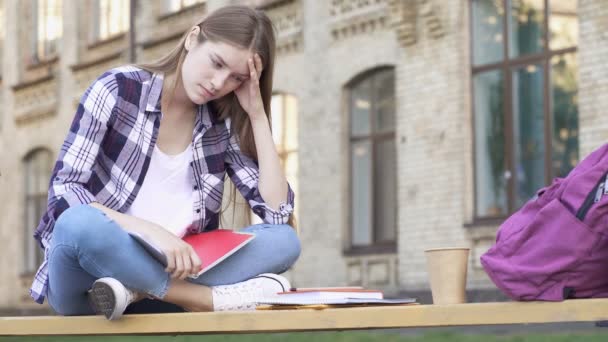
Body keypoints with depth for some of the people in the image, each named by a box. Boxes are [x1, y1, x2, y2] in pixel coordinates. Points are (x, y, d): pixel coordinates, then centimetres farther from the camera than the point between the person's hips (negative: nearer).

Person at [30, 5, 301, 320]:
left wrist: (257, 114, -6)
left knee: (284, 239, -15)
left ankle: (137, 291, -27)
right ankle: (220, 297, -27)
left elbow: (278, 213, -2)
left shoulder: (222, 125, 6)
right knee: (80, 224, -38)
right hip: (91, 279, -4)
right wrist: (150, 231, -29)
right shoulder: (118, 89, -6)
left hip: (165, 273, 5)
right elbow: (63, 190, -14)